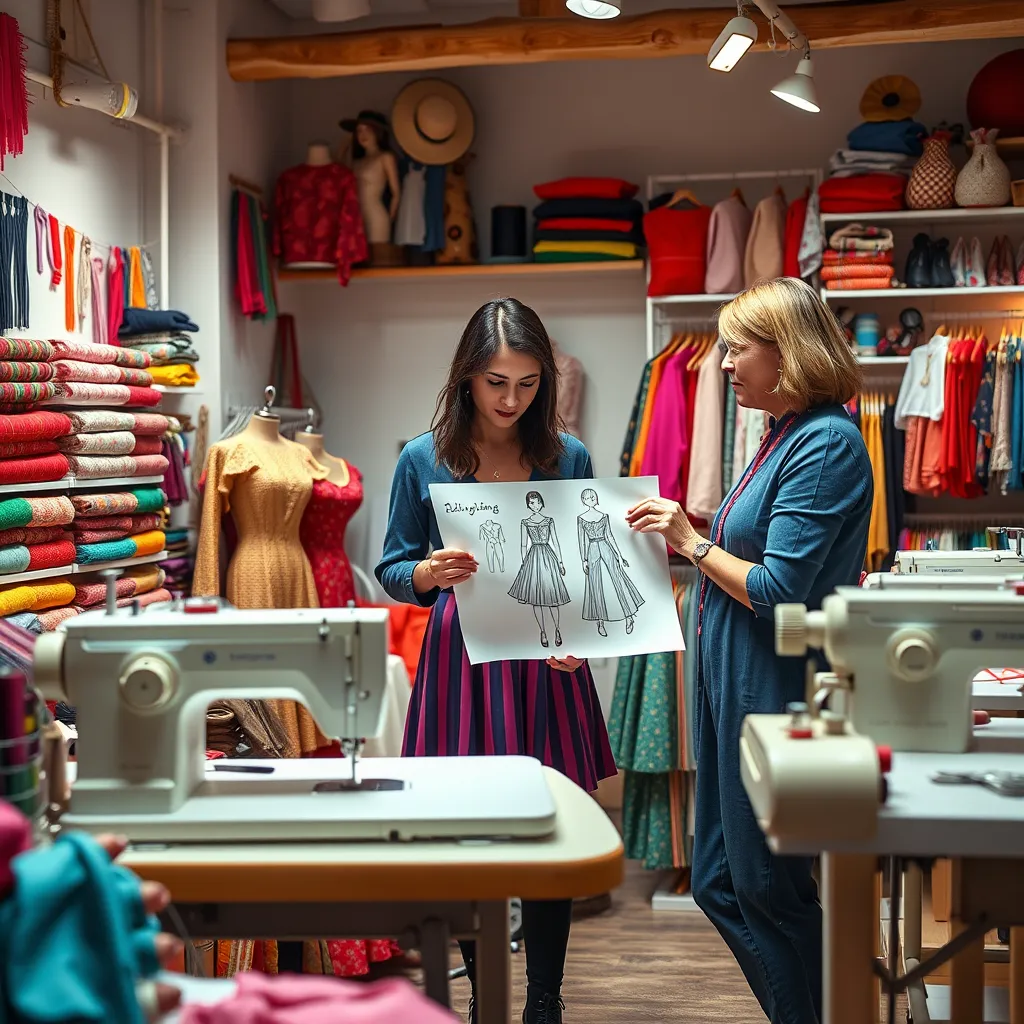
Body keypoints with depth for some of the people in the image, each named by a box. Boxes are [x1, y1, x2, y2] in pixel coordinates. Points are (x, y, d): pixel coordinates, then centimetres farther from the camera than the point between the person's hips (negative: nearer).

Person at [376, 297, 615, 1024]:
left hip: (547, 668, 1)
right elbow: (392, 570, 3)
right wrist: (429, 573, -19)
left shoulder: (569, 458, 2)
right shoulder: (424, 460, -1)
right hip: (461, 662, -1)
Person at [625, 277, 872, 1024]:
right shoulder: (785, 436, 13)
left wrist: (694, 542, -10)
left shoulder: (827, 444, -18)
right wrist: (687, 540, 10)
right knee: (719, 882, 16)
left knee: (768, 888, 2)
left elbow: (776, 590, -21)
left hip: (776, 688, -10)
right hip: (737, 682, 10)